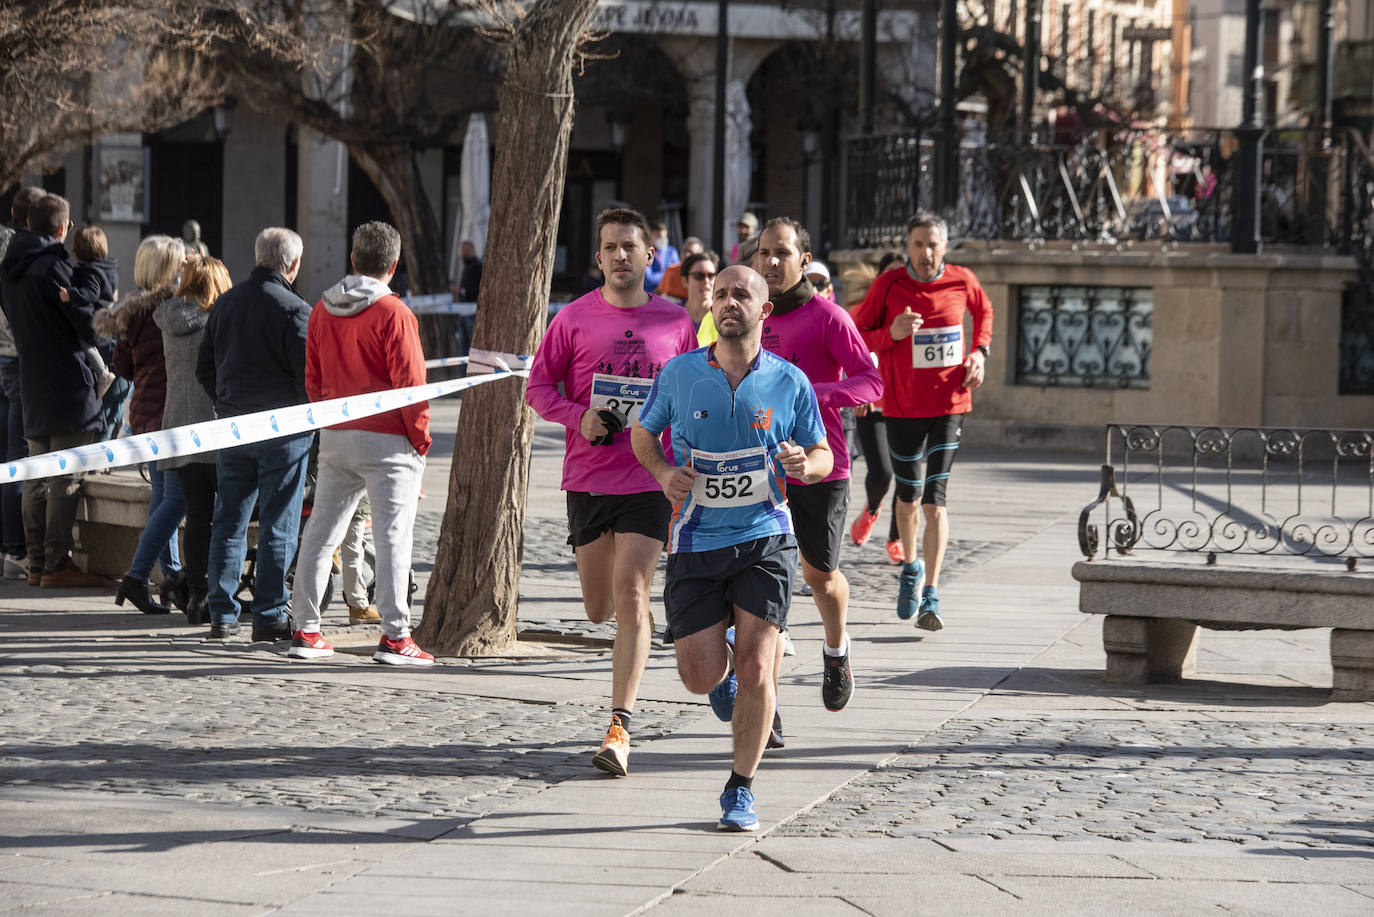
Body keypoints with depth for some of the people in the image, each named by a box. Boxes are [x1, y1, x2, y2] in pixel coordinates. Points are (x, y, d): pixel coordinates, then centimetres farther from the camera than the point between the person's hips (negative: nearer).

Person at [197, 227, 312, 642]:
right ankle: (269, 615, 1)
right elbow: (311, 375, -14)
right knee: (277, 525, 0)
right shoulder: (294, 310, -12)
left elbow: (203, 369, 14)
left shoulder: (225, 303, 9)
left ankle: (222, 614, 11)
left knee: (229, 521, 10)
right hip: (283, 429, -6)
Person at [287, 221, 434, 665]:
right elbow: (410, 383, -13)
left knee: (320, 531, 11)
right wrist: (421, 437, -3)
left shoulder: (323, 310, 7)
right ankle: (395, 636, -9)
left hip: (335, 439, 6)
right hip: (387, 441, -6)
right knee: (392, 535, -5)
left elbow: (313, 379, 13)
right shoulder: (393, 314, -12)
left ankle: (306, 631, 14)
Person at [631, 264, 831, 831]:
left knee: (755, 668, -12)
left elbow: (823, 455, 9)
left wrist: (805, 464, -15)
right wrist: (664, 473, -6)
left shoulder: (789, 382, 0)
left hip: (765, 537, -1)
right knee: (701, 676, -3)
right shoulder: (679, 374, 0)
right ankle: (724, 672, 38)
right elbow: (643, 433, 15)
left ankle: (741, 790, 5)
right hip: (696, 543, 1)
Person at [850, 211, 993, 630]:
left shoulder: (962, 281, -2)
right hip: (903, 405, 0)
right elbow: (856, 336, -2)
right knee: (908, 493, 13)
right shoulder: (888, 285, -7)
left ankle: (931, 597, -10)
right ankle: (911, 567, 41)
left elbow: (984, 311, 20)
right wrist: (892, 334, -21)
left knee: (935, 499, -9)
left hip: (950, 403, 0)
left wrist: (979, 352, 4)